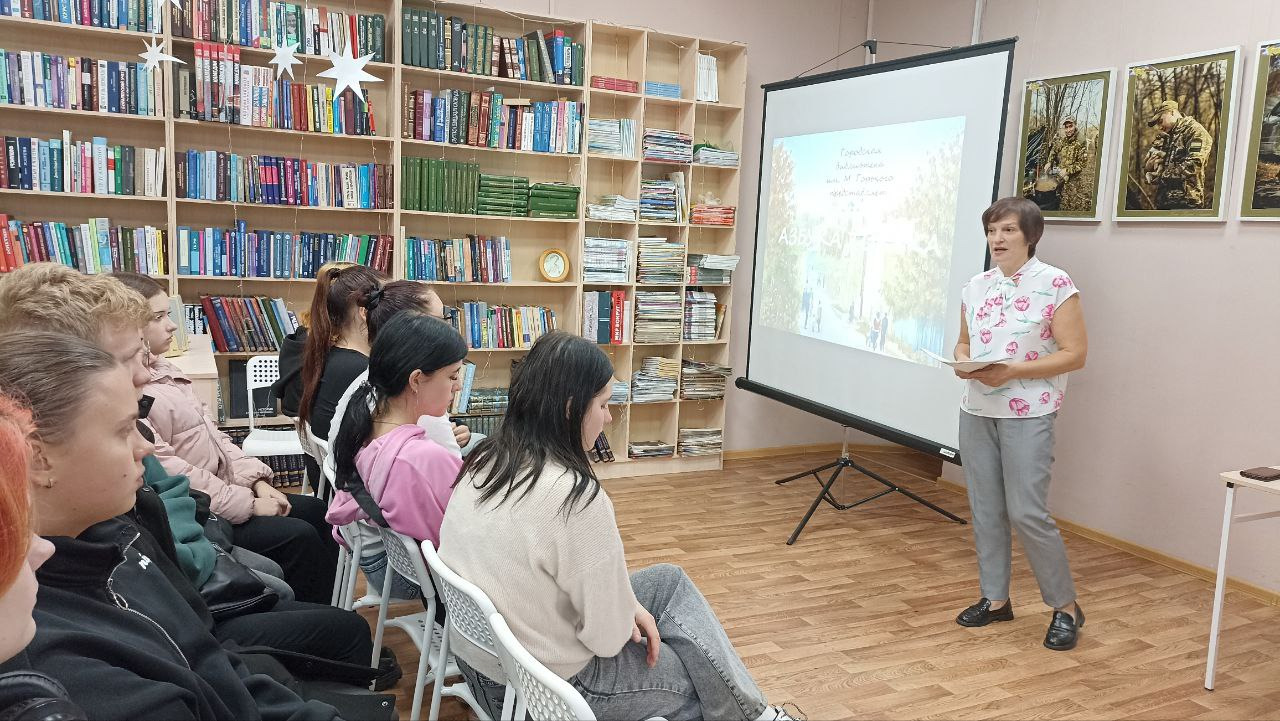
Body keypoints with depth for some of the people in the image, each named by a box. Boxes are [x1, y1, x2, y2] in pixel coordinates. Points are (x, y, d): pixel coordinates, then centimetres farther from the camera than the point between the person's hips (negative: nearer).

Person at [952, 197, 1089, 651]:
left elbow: (1075, 354, -10)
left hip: (1028, 415, -6)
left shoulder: (1056, 285, -8)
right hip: (976, 412, 6)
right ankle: (995, 599, 25)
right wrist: (962, 362, -5)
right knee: (984, 510, 10)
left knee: (1027, 513, -6)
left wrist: (1013, 370, -20)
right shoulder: (976, 287, 9)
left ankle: (1066, 607, 13)